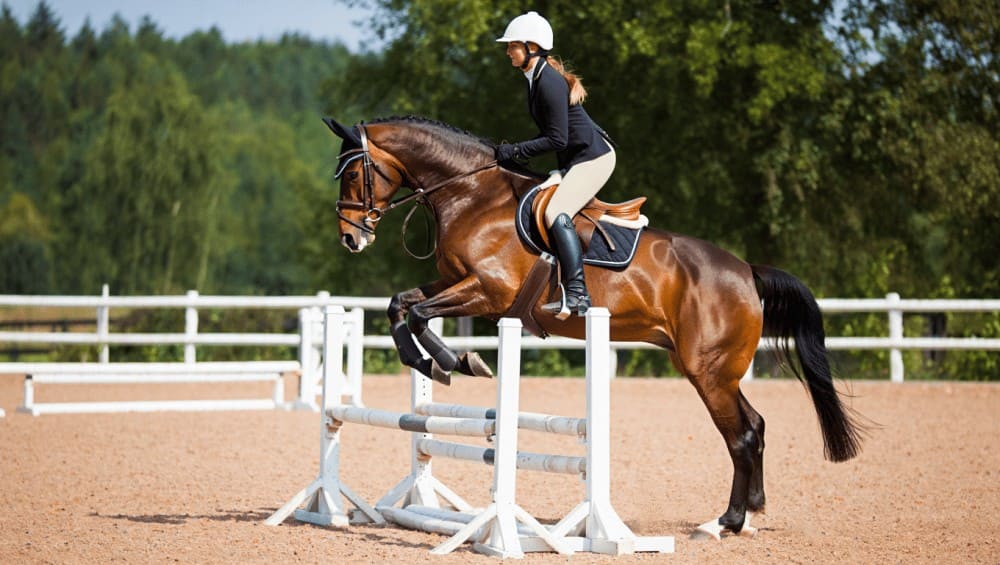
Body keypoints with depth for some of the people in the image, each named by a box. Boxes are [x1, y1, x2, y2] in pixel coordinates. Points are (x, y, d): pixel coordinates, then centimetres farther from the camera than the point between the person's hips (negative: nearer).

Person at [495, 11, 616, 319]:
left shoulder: (550, 82, -21)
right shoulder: (535, 79, 10)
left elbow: (557, 139, -23)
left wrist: (515, 151, -19)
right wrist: (516, 150, 7)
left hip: (593, 156, -11)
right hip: (574, 159, 11)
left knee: (556, 213, -25)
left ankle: (577, 294, -29)